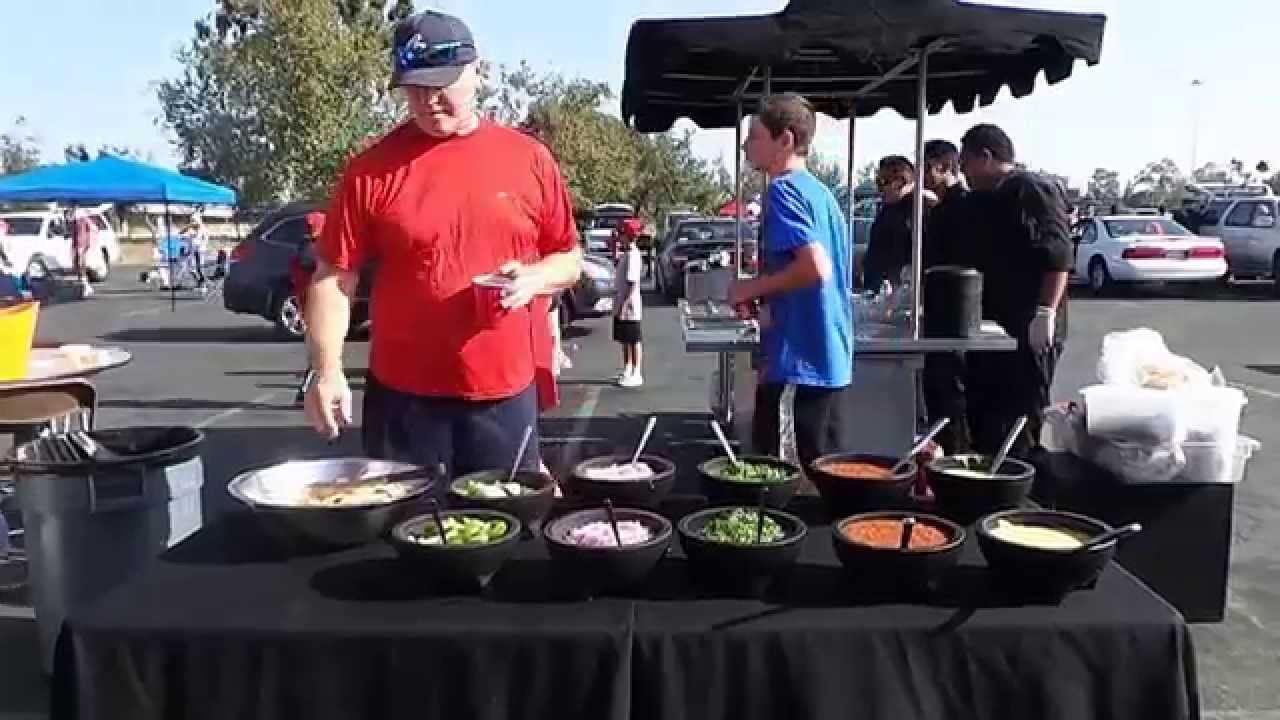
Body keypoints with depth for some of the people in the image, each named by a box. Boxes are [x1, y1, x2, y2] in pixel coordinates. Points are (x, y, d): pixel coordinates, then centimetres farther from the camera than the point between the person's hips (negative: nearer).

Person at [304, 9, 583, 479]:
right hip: (402, 397, -1)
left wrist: (533, 278, -11)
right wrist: (329, 372, -12)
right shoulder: (372, 170, -1)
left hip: (506, 394, 1)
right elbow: (334, 278, 0)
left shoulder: (529, 159, 3)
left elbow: (570, 260, 11)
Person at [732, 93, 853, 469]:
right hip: (831, 358, 9)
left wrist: (755, 288, -12)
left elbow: (815, 266, -27)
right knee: (823, 465, 16)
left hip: (799, 358, -9)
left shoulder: (783, 190, -13)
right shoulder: (821, 192, 13)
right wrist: (769, 302, 16)